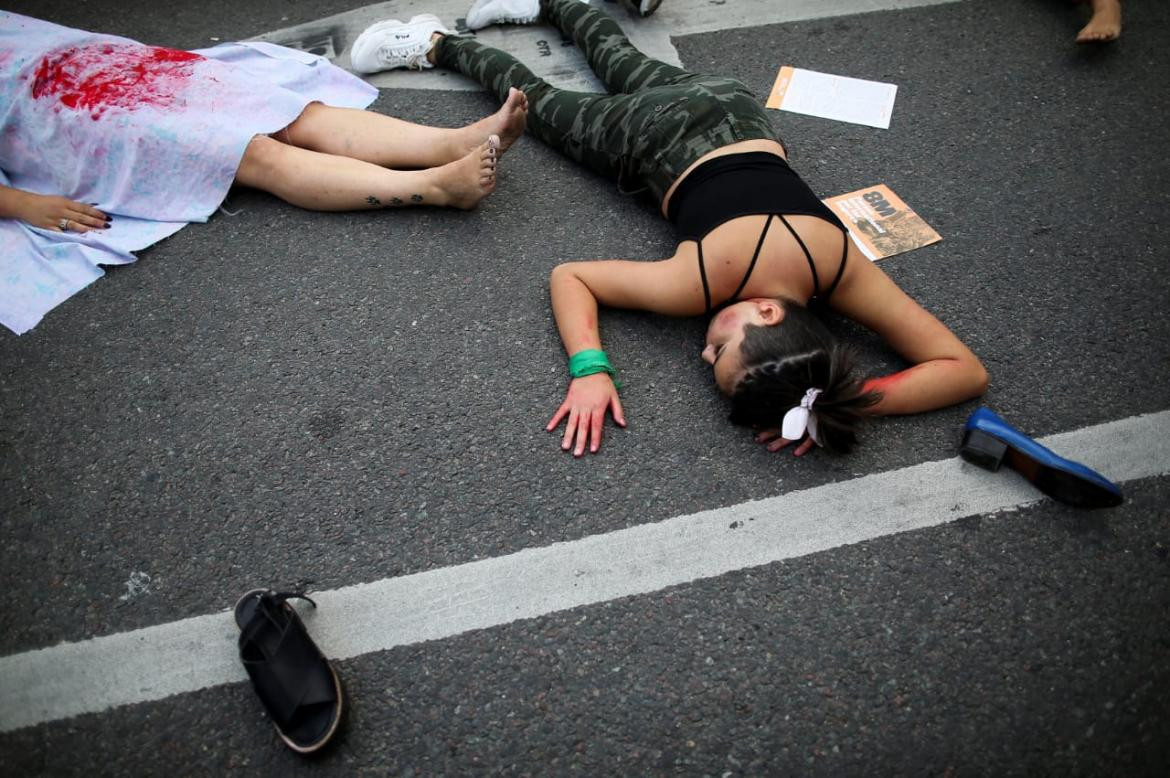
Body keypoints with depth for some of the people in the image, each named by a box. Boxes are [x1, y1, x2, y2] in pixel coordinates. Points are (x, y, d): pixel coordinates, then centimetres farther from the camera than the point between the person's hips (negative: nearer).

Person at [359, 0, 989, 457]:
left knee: (621, 63, 33)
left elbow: (968, 370, -34)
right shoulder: (697, 284, -41)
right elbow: (568, 277, -28)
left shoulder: (840, 264, -38)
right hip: (660, 137, -3)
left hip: (731, 112, 3)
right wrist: (590, 369, -44)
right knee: (539, 103, 23)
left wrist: (856, 399, -48)